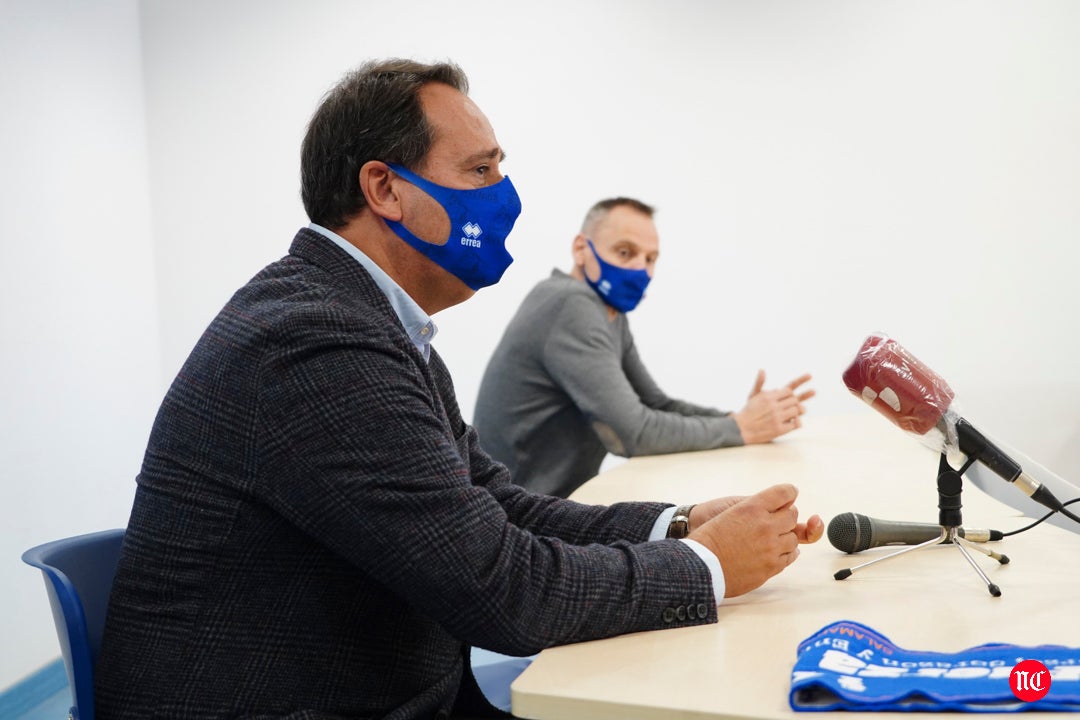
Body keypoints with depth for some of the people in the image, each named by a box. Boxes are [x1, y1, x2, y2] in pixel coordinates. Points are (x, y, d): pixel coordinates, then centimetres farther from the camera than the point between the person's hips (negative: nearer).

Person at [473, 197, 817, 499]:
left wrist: (741, 418, -9)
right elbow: (633, 433, -24)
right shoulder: (572, 307, -21)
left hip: (563, 498, 8)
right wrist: (739, 429, -14)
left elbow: (658, 406, 6)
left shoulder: (610, 314, 9)